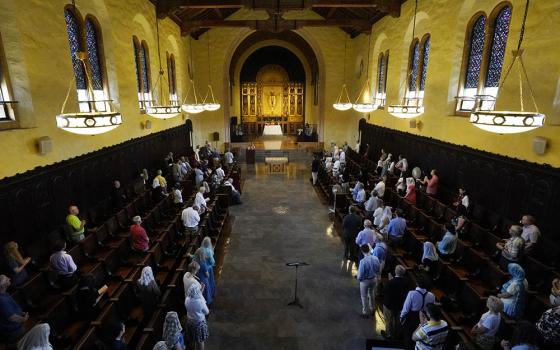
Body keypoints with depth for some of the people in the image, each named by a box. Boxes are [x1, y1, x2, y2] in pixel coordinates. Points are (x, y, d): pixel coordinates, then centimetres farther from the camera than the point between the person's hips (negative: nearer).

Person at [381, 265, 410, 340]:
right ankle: (397, 334, 46)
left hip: (390, 304, -5)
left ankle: (389, 334, 38)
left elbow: (384, 290, -22)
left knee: (389, 320, 19)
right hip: (401, 304, 5)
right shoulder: (406, 281, -18)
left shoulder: (391, 282, -35)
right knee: (398, 320, 27)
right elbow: (406, 291, -1)